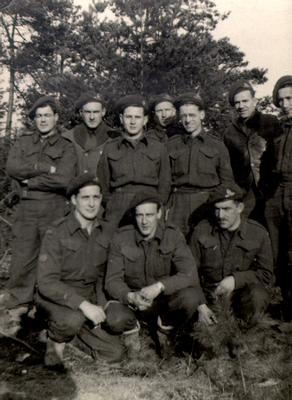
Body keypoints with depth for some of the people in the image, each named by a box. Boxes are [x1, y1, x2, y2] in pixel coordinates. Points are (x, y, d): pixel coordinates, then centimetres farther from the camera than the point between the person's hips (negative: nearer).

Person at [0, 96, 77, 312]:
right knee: (22, 254, 7)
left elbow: (64, 179, -14)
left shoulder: (66, 147, 2)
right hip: (26, 208, 3)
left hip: (55, 210, -2)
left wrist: (31, 181, -8)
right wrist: (45, 168, -12)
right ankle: (19, 298, 23)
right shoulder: (23, 141, 12)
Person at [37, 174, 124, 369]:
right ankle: (56, 344, -4)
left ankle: (72, 329, 18)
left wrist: (101, 306, -6)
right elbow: (46, 283, -23)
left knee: (115, 353, -5)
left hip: (89, 300, 5)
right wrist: (83, 304, -33)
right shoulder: (57, 232, -18)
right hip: (56, 299, -5)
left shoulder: (106, 232, -2)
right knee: (74, 319, -38)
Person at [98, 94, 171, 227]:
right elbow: (103, 186, 13)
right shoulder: (109, 148, 9)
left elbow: (164, 186, 11)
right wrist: (111, 208, 5)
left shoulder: (158, 148, 9)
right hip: (117, 215, 0)